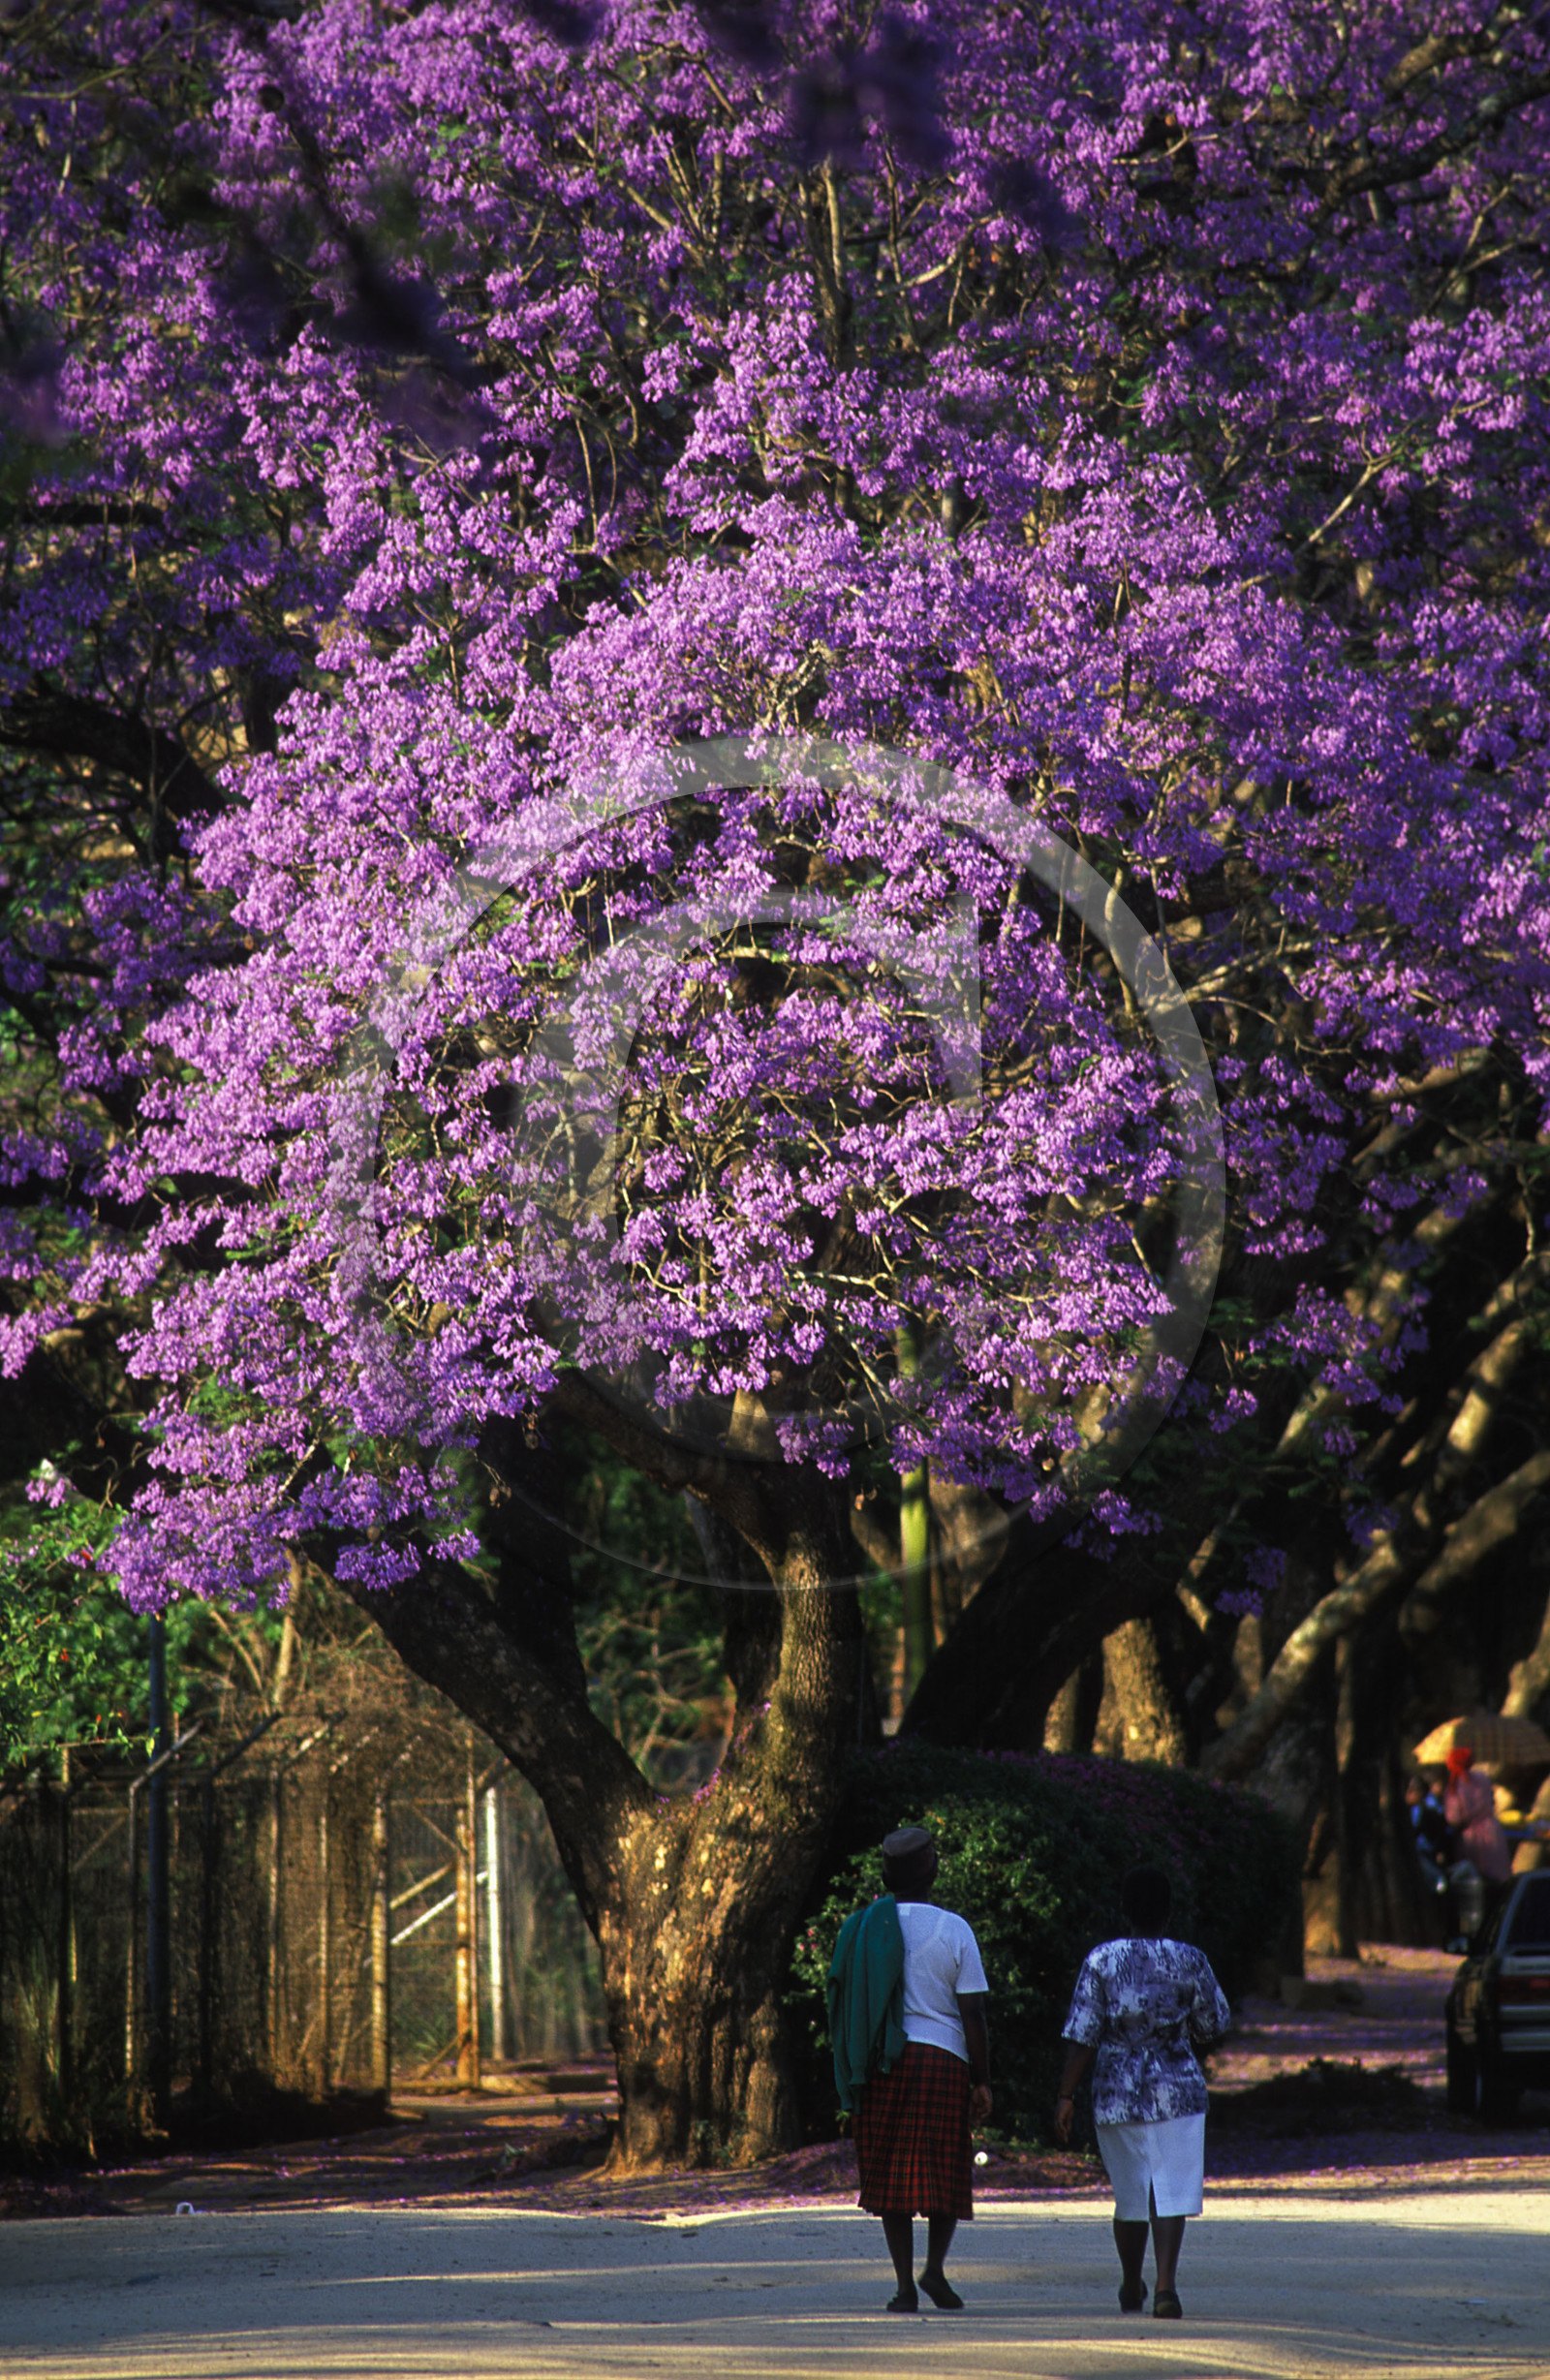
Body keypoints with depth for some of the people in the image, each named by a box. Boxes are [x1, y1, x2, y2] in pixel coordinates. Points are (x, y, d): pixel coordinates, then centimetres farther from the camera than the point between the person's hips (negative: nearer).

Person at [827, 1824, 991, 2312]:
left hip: (883, 2064, 2)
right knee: (945, 2171, 9)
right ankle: (935, 2266, -6)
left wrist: (851, 2075, 15)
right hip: (943, 2057, -2)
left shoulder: (861, 1929, 5)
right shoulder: (953, 1930, -3)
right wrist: (982, 2083, 0)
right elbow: (973, 2013, -5)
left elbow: (845, 2004, 7)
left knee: (892, 2174, 6)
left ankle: (905, 2283, 0)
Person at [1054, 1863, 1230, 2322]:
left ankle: (1131, 2288, 29)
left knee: (1130, 2195, 14)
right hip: (1176, 2090, -1)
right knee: (1170, 2191, -4)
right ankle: (1165, 2281, -22)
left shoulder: (1101, 1960, -5)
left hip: (1117, 2092, 1)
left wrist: (1066, 2095, -4)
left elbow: (1083, 2036, -8)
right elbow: (1214, 2026, 6)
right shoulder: (1189, 1961, -4)